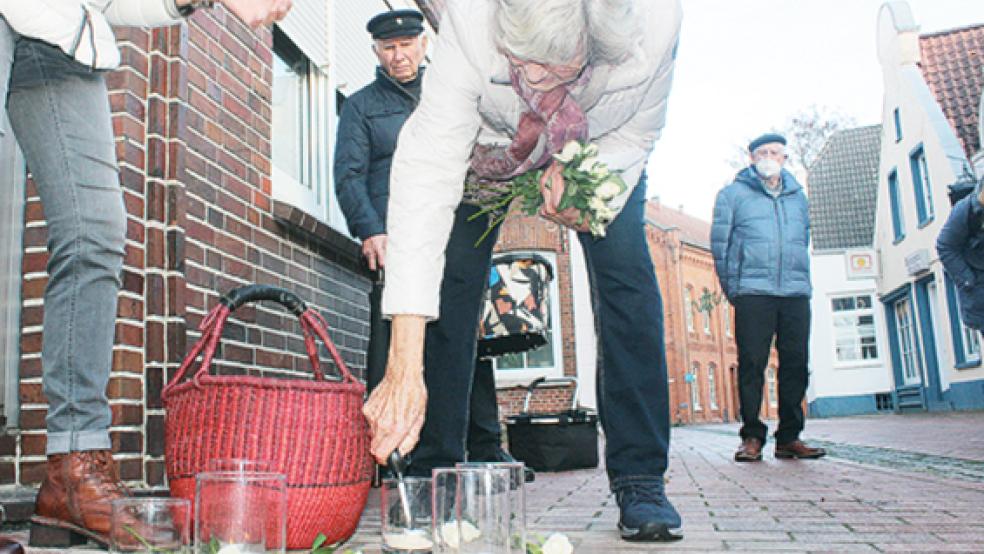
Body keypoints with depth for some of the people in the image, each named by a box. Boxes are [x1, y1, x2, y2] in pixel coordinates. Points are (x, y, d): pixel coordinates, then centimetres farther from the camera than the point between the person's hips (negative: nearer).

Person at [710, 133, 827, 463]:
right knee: (752, 364, -5)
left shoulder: (797, 196, 20)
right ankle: (752, 435, 2)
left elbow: (804, 241, 22)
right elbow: (719, 243, 3)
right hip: (753, 294, -4)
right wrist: (732, 288, 0)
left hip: (796, 293, 4)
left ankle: (789, 436, 11)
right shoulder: (733, 194, 7)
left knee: (795, 365, 3)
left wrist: (798, 278, 12)